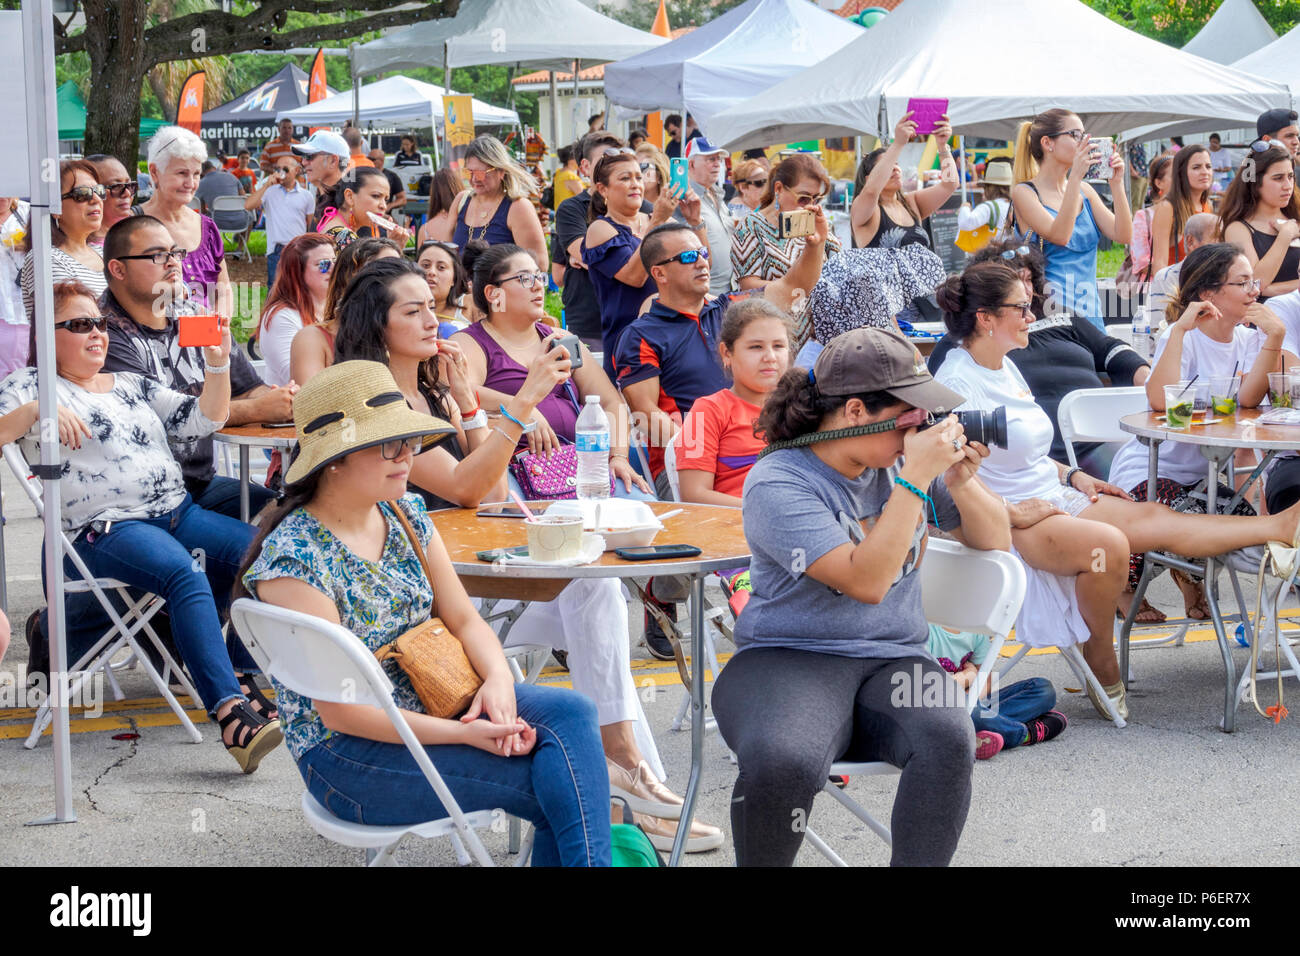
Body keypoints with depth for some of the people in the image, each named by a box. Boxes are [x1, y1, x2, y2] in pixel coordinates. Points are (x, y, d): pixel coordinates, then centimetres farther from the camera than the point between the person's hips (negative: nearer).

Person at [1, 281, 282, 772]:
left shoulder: (134, 385, 24)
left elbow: (204, 419, 19)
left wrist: (218, 364, 4)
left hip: (178, 511, 7)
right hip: (107, 528, -7)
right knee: (185, 574, -36)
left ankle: (241, 676, -9)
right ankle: (229, 711, -46)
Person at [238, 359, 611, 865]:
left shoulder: (405, 514, 4)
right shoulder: (294, 558, -19)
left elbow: (464, 620, 9)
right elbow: (337, 710, -19)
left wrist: (499, 680, -14)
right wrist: (463, 734, -22)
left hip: (428, 705, 7)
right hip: (346, 755, -7)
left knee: (570, 712, -19)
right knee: (556, 780, -21)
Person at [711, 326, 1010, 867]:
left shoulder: (903, 458, 9)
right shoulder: (778, 484, -10)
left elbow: (995, 540, 16)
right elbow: (866, 581, -21)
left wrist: (960, 483, -4)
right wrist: (916, 479, -20)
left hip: (894, 660, 4)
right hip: (788, 660, -4)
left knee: (947, 740, -31)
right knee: (782, 761, -37)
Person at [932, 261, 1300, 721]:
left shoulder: (1005, 367, 14)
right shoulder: (958, 381, -16)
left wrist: (1073, 476, 13)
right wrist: (1014, 514, -21)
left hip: (1051, 498, 9)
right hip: (1008, 520, -9)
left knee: (1157, 518, -7)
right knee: (1107, 544, -32)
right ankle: (1101, 666, -16)